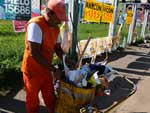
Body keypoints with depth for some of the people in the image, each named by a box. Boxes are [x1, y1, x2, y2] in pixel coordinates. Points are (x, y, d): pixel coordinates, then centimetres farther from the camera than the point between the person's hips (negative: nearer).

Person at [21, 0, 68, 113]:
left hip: (46, 70, 7)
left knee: (50, 98, 18)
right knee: (33, 100, 13)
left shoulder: (56, 28, 2)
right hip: (33, 70, -6)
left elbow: (57, 48, 11)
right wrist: (54, 69, -23)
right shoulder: (35, 24, -23)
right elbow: (34, 53, -28)